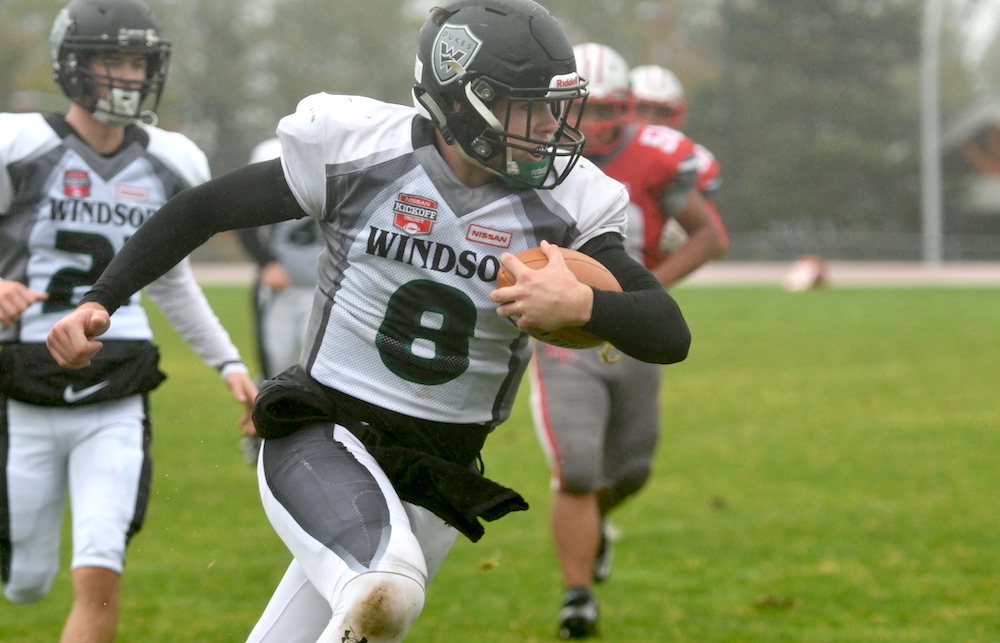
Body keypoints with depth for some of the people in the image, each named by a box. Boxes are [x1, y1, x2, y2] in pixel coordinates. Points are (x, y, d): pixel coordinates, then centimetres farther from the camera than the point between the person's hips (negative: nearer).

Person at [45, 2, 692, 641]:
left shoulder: (562, 204, -6)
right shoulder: (361, 149, -11)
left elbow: (670, 335, -10)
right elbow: (205, 208, 2)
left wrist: (582, 304, -30)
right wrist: (98, 302, -3)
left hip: (436, 473, 3)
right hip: (323, 440, -3)